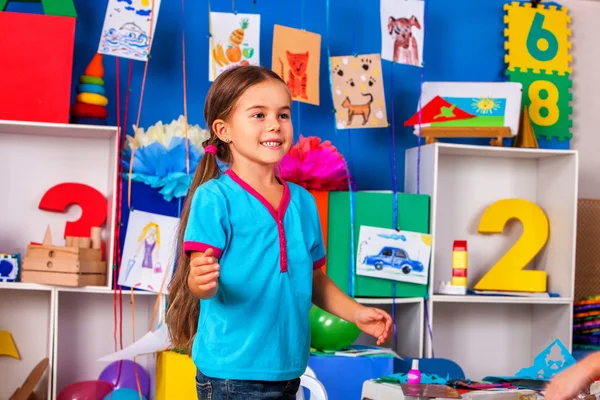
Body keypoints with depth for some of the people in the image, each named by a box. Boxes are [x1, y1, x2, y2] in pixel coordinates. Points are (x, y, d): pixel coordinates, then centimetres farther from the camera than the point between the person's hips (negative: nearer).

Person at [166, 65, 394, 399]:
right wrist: (200, 281, -36)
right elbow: (202, 280, -16)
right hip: (231, 372, -5)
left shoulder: (303, 201, 9)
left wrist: (356, 312, 7)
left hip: (287, 369, 6)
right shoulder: (214, 197, -9)